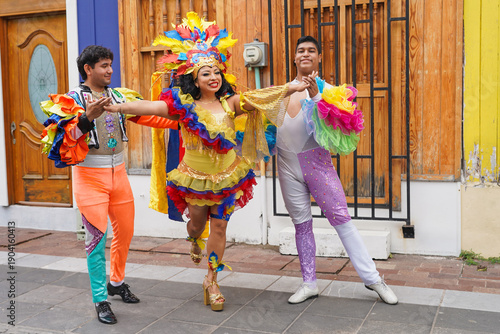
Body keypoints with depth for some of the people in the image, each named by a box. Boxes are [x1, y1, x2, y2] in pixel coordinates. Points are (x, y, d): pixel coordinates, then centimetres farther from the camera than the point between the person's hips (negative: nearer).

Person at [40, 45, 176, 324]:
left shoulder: (118, 97, 7)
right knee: (97, 238, -5)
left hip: (118, 173, 6)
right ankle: (101, 300, 6)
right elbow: (66, 137, -19)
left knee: (125, 232, 14)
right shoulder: (73, 99, -8)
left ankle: (117, 282, 35)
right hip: (90, 175, -5)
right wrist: (88, 118, -33)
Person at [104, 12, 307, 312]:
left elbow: (259, 97, -8)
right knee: (197, 222, 17)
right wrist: (117, 107, -33)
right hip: (196, 177, -2)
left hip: (227, 176, 2)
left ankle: (212, 281, 24)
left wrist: (292, 88, -16)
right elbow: (151, 107, -23)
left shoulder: (229, 103, -4)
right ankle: (194, 241, 57)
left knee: (220, 227, 8)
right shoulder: (184, 104, -13)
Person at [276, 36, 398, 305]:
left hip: (316, 161, -4)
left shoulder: (326, 89, 0)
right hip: (287, 163, 4)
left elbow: (330, 119, -17)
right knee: (301, 223, 9)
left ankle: (372, 278, 4)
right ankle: (309, 283, 19)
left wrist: (314, 94, -25)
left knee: (341, 218, -5)